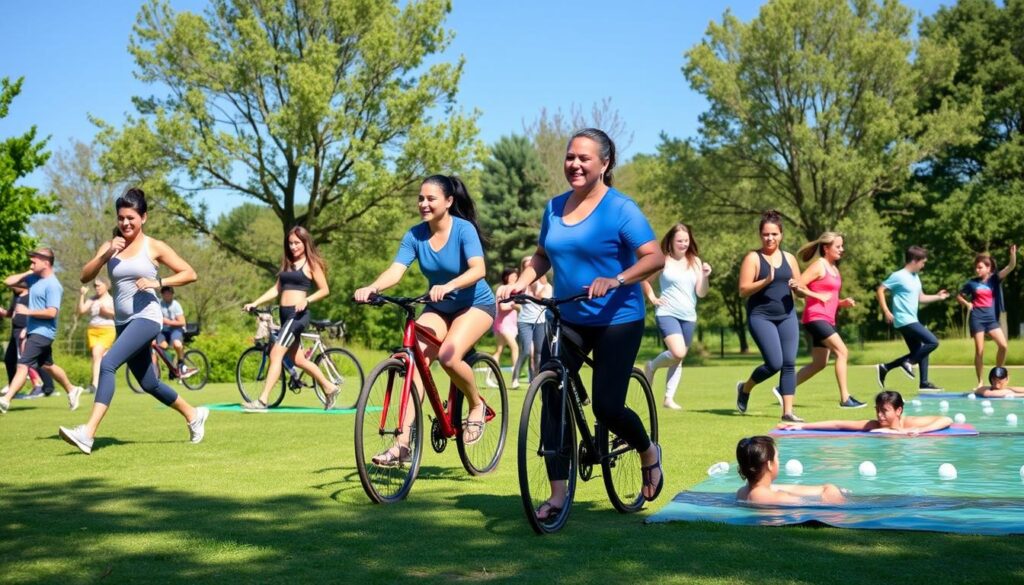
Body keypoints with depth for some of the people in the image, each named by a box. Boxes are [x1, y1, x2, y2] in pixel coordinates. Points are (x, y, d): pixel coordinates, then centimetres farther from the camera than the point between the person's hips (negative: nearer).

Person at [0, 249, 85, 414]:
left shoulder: (53, 285, -16)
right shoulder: (34, 278, 9)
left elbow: (52, 312, -24)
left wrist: (28, 311, -22)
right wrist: (26, 273, 5)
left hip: (42, 332, -10)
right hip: (33, 330, 10)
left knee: (23, 365, -17)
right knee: (47, 365, 20)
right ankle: (72, 390, 35)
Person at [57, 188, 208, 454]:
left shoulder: (154, 247, -1)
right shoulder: (110, 246, 9)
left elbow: (190, 274, -2)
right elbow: (85, 276, -1)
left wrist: (159, 282, -16)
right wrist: (106, 255, -15)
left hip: (146, 317, -6)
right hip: (122, 322, 6)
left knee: (107, 364, -25)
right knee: (149, 384, 15)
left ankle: (88, 432, -29)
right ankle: (194, 415, 36)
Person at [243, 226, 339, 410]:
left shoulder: (311, 264, -1)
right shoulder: (287, 263, 18)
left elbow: (324, 290, -4)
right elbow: (276, 289, 17)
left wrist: (306, 300, -19)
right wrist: (254, 303, 8)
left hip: (297, 314, -8)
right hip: (285, 314, 8)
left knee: (275, 355, -15)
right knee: (298, 360, 12)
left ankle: (262, 400, -16)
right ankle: (330, 387, 27)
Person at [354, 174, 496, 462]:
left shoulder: (464, 229, -19)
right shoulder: (415, 235, -8)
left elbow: (478, 269, -33)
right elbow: (395, 270, -19)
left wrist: (449, 286, -52)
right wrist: (371, 288, -40)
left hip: (475, 304, -4)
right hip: (439, 308, 4)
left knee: (448, 356, -29)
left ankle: (476, 405, 2)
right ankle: (403, 442, -19)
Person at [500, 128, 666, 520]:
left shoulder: (620, 208, -11)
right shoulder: (555, 207, 7)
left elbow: (655, 258, -18)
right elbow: (542, 255, 17)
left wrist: (615, 280, -33)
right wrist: (523, 281, -2)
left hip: (617, 320, -5)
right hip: (568, 319, 5)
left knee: (607, 407, -8)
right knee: (551, 398, -6)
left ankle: (649, 452, 26)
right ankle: (558, 494, 2)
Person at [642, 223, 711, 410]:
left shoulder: (695, 262, 7)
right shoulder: (663, 261, -3)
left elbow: (701, 293, 4)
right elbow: (644, 280, 9)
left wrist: (705, 276, -11)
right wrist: (652, 297, 0)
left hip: (688, 316, 5)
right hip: (667, 313, -4)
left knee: (679, 359, 7)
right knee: (678, 353, -21)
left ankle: (669, 398, 15)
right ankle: (652, 366, 7)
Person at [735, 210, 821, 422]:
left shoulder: (789, 258, 11)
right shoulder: (753, 258, -5)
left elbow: (800, 289, 16)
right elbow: (743, 290, -11)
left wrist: (799, 288, -8)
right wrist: (766, 281, -24)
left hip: (787, 316, 5)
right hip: (761, 317, -5)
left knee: (789, 363, -2)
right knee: (775, 363, -12)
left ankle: (788, 411, 3)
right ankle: (744, 388, 15)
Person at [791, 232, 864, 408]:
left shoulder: (834, 269, 18)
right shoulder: (819, 266, -8)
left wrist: (843, 303, 8)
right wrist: (818, 296, -17)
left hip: (827, 320, 9)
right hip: (816, 318, -9)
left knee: (819, 363, 10)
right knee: (842, 352, -17)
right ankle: (845, 399, -16)